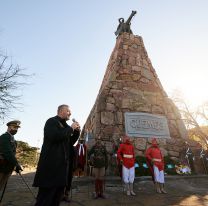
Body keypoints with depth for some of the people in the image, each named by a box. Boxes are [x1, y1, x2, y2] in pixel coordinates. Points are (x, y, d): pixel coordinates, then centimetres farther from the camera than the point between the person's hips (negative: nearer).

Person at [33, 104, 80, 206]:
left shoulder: (65, 125, 16)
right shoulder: (51, 121, -7)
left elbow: (70, 142, 18)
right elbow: (55, 136, -25)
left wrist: (76, 131, 3)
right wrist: (71, 128, -14)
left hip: (62, 164, 9)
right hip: (52, 164, -8)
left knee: (57, 197, 16)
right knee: (45, 197, -1)